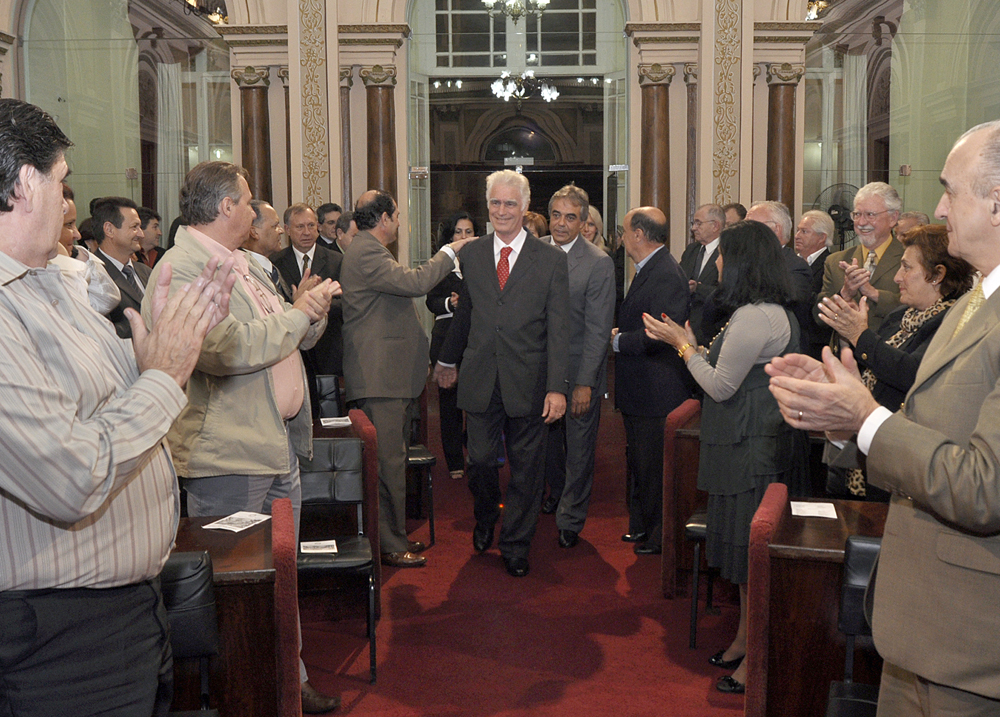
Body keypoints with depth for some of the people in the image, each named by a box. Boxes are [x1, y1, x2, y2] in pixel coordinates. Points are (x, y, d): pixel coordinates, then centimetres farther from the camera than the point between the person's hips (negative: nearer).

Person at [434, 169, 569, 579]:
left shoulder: (551, 260, -2)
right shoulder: (470, 255, 7)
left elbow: (558, 330, -6)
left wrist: (557, 387, -13)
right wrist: (448, 360, 27)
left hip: (528, 383, -2)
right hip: (480, 380, 2)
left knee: (525, 469, 7)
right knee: (479, 460, 6)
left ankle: (515, 546, 25)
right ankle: (485, 518, 38)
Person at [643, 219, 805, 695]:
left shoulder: (754, 318, -21)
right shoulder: (771, 312, 13)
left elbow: (721, 387, -18)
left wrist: (683, 345, -7)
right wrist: (691, 344, 16)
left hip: (752, 449, -11)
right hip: (754, 441, 11)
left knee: (752, 552, -1)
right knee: (750, 548, 17)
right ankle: (746, 640, 29)